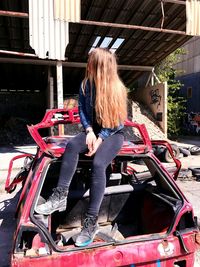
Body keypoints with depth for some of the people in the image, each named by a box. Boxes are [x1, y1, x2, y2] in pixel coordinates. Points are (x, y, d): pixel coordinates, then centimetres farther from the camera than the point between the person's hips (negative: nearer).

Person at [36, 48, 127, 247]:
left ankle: (91, 222, -29)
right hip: (93, 130, 4)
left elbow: (118, 121, -10)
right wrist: (89, 130, -13)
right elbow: (82, 109, 5)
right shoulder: (86, 85, 2)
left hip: (113, 134, -4)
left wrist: (101, 138, -21)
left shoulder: (117, 89, -9)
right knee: (72, 145, -31)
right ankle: (60, 196, -28)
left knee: (98, 163, -32)